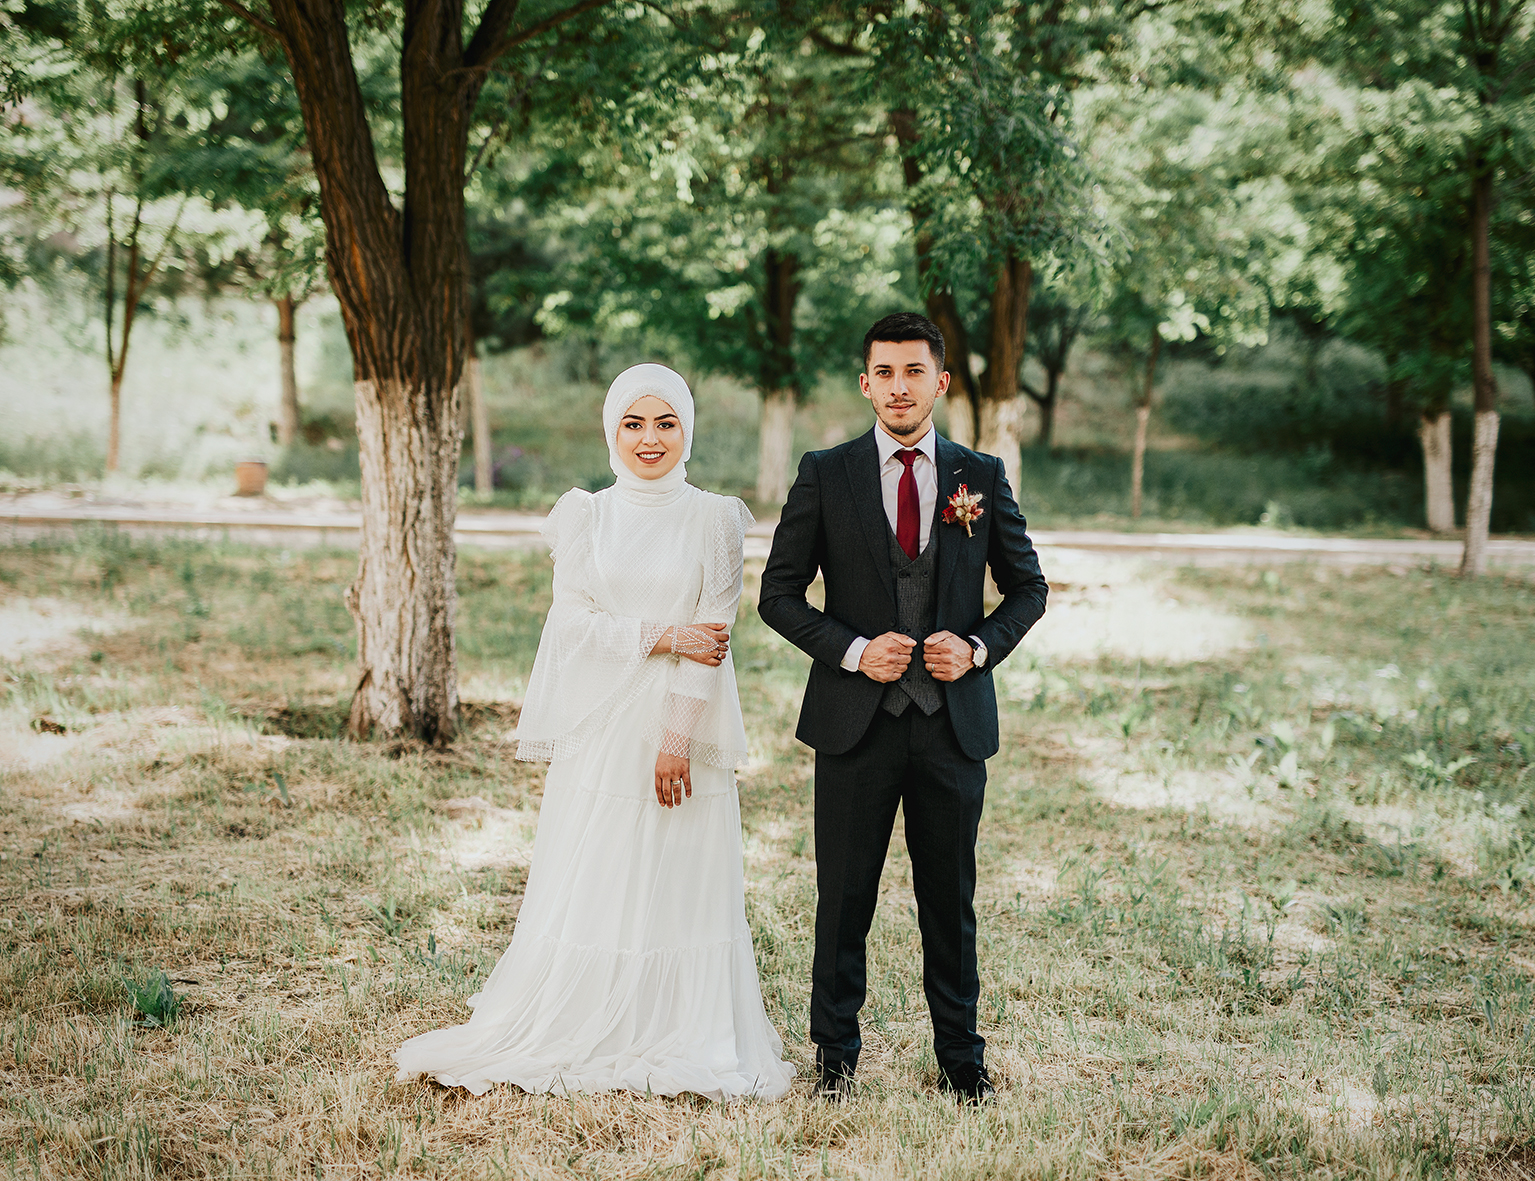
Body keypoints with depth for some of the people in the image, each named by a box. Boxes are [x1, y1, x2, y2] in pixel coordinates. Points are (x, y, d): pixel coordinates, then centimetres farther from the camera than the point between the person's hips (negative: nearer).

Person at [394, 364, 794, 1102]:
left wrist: (679, 735, -12)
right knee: (588, 884, 2)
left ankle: (677, 1047, 13)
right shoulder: (584, 517, 8)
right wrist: (664, 637, -10)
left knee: (679, 886, 2)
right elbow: (575, 624, 0)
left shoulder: (715, 520, 2)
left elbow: (714, 632, -5)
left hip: (684, 728, -1)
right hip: (600, 729, 1)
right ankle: (578, 1038, 13)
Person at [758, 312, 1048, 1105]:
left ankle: (960, 1057, 23)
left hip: (953, 719, 1)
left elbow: (1027, 588, 12)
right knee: (845, 895, 6)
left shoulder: (981, 477, 5)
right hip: (855, 717, -1)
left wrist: (978, 647, -7)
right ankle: (836, 1054, 21)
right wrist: (854, 651, -13)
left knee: (951, 897, 10)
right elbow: (779, 594, 1)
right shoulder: (824, 475, 1)